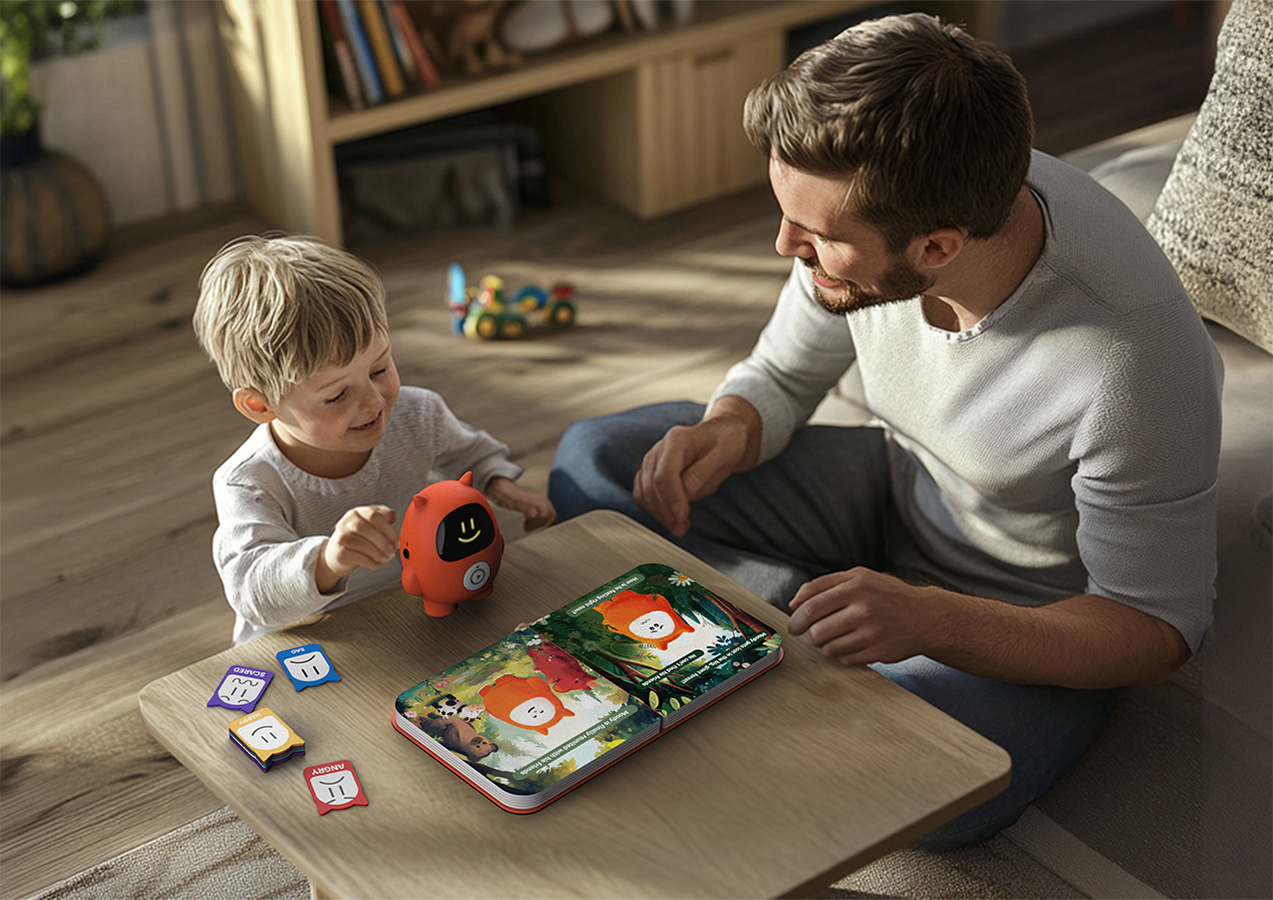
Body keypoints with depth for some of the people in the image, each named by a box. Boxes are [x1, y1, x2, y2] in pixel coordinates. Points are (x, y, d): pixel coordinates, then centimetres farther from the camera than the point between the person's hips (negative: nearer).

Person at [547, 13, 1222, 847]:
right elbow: (781, 377, -2)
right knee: (592, 463, -4)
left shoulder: (1135, 355, -37)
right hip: (893, 492, 5)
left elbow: (1158, 629, -25)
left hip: (1037, 614, -4)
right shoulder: (871, 202, -21)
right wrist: (726, 434, -26)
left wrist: (928, 620, -40)